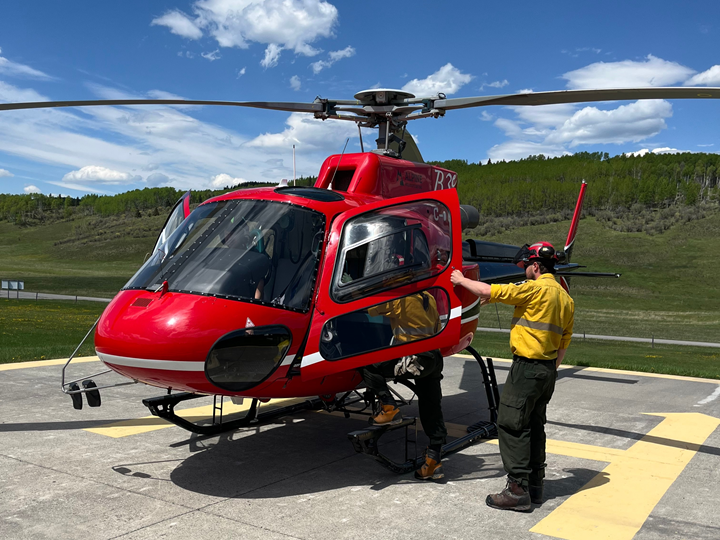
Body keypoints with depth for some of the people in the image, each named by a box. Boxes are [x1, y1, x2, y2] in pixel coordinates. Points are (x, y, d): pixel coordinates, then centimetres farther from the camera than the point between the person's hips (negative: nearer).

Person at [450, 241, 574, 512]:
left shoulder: (536, 289, -14)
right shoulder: (566, 298, 13)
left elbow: (489, 291, -13)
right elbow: (564, 342, 16)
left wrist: (462, 280, 3)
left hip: (527, 366, -9)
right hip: (548, 368, 9)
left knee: (511, 424, -4)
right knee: (534, 426, 16)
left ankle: (518, 490, -3)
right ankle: (535, 485, 23)